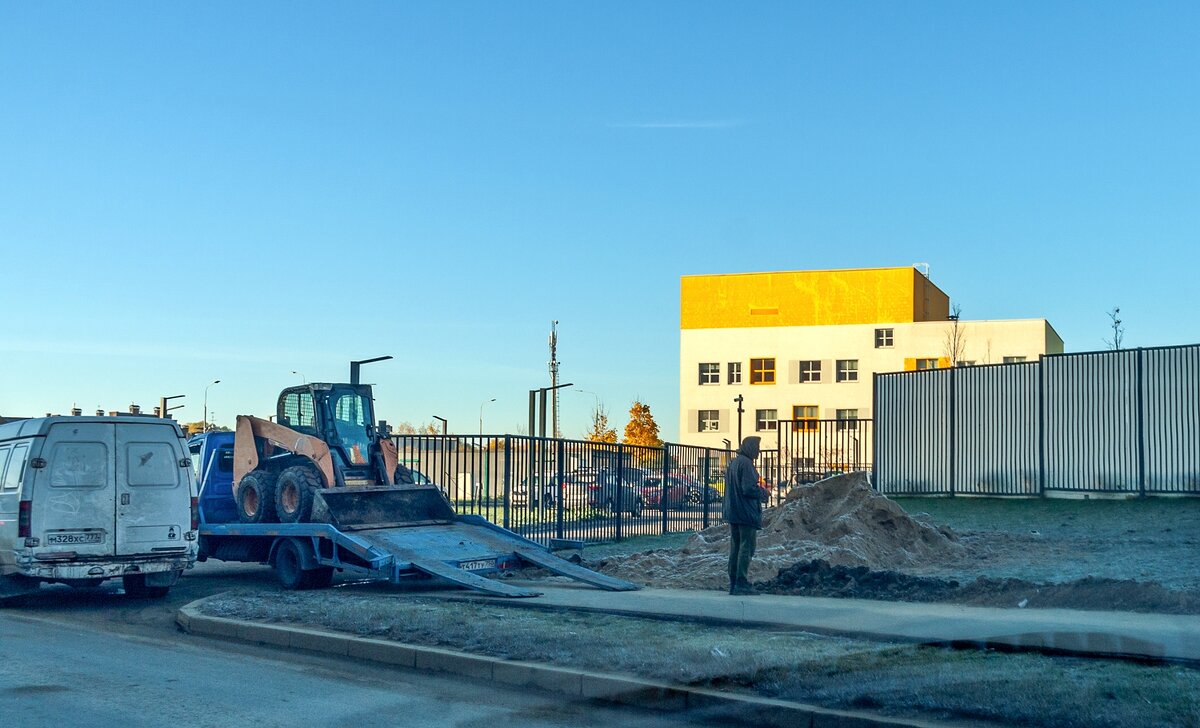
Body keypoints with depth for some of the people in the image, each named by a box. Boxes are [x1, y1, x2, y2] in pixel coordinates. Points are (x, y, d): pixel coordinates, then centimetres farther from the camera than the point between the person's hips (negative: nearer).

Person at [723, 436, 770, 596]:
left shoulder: (733, 463, 14)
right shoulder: (746, 463, -14)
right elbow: (748, 488, -21)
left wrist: (760, 492, 20)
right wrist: (763, 493, -2)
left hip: (732, 512, 9)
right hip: (747, 513, -9)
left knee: (735, 547, 10)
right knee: (747, 547, -5)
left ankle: (733, 583, 12)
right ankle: (742, 584, -6)